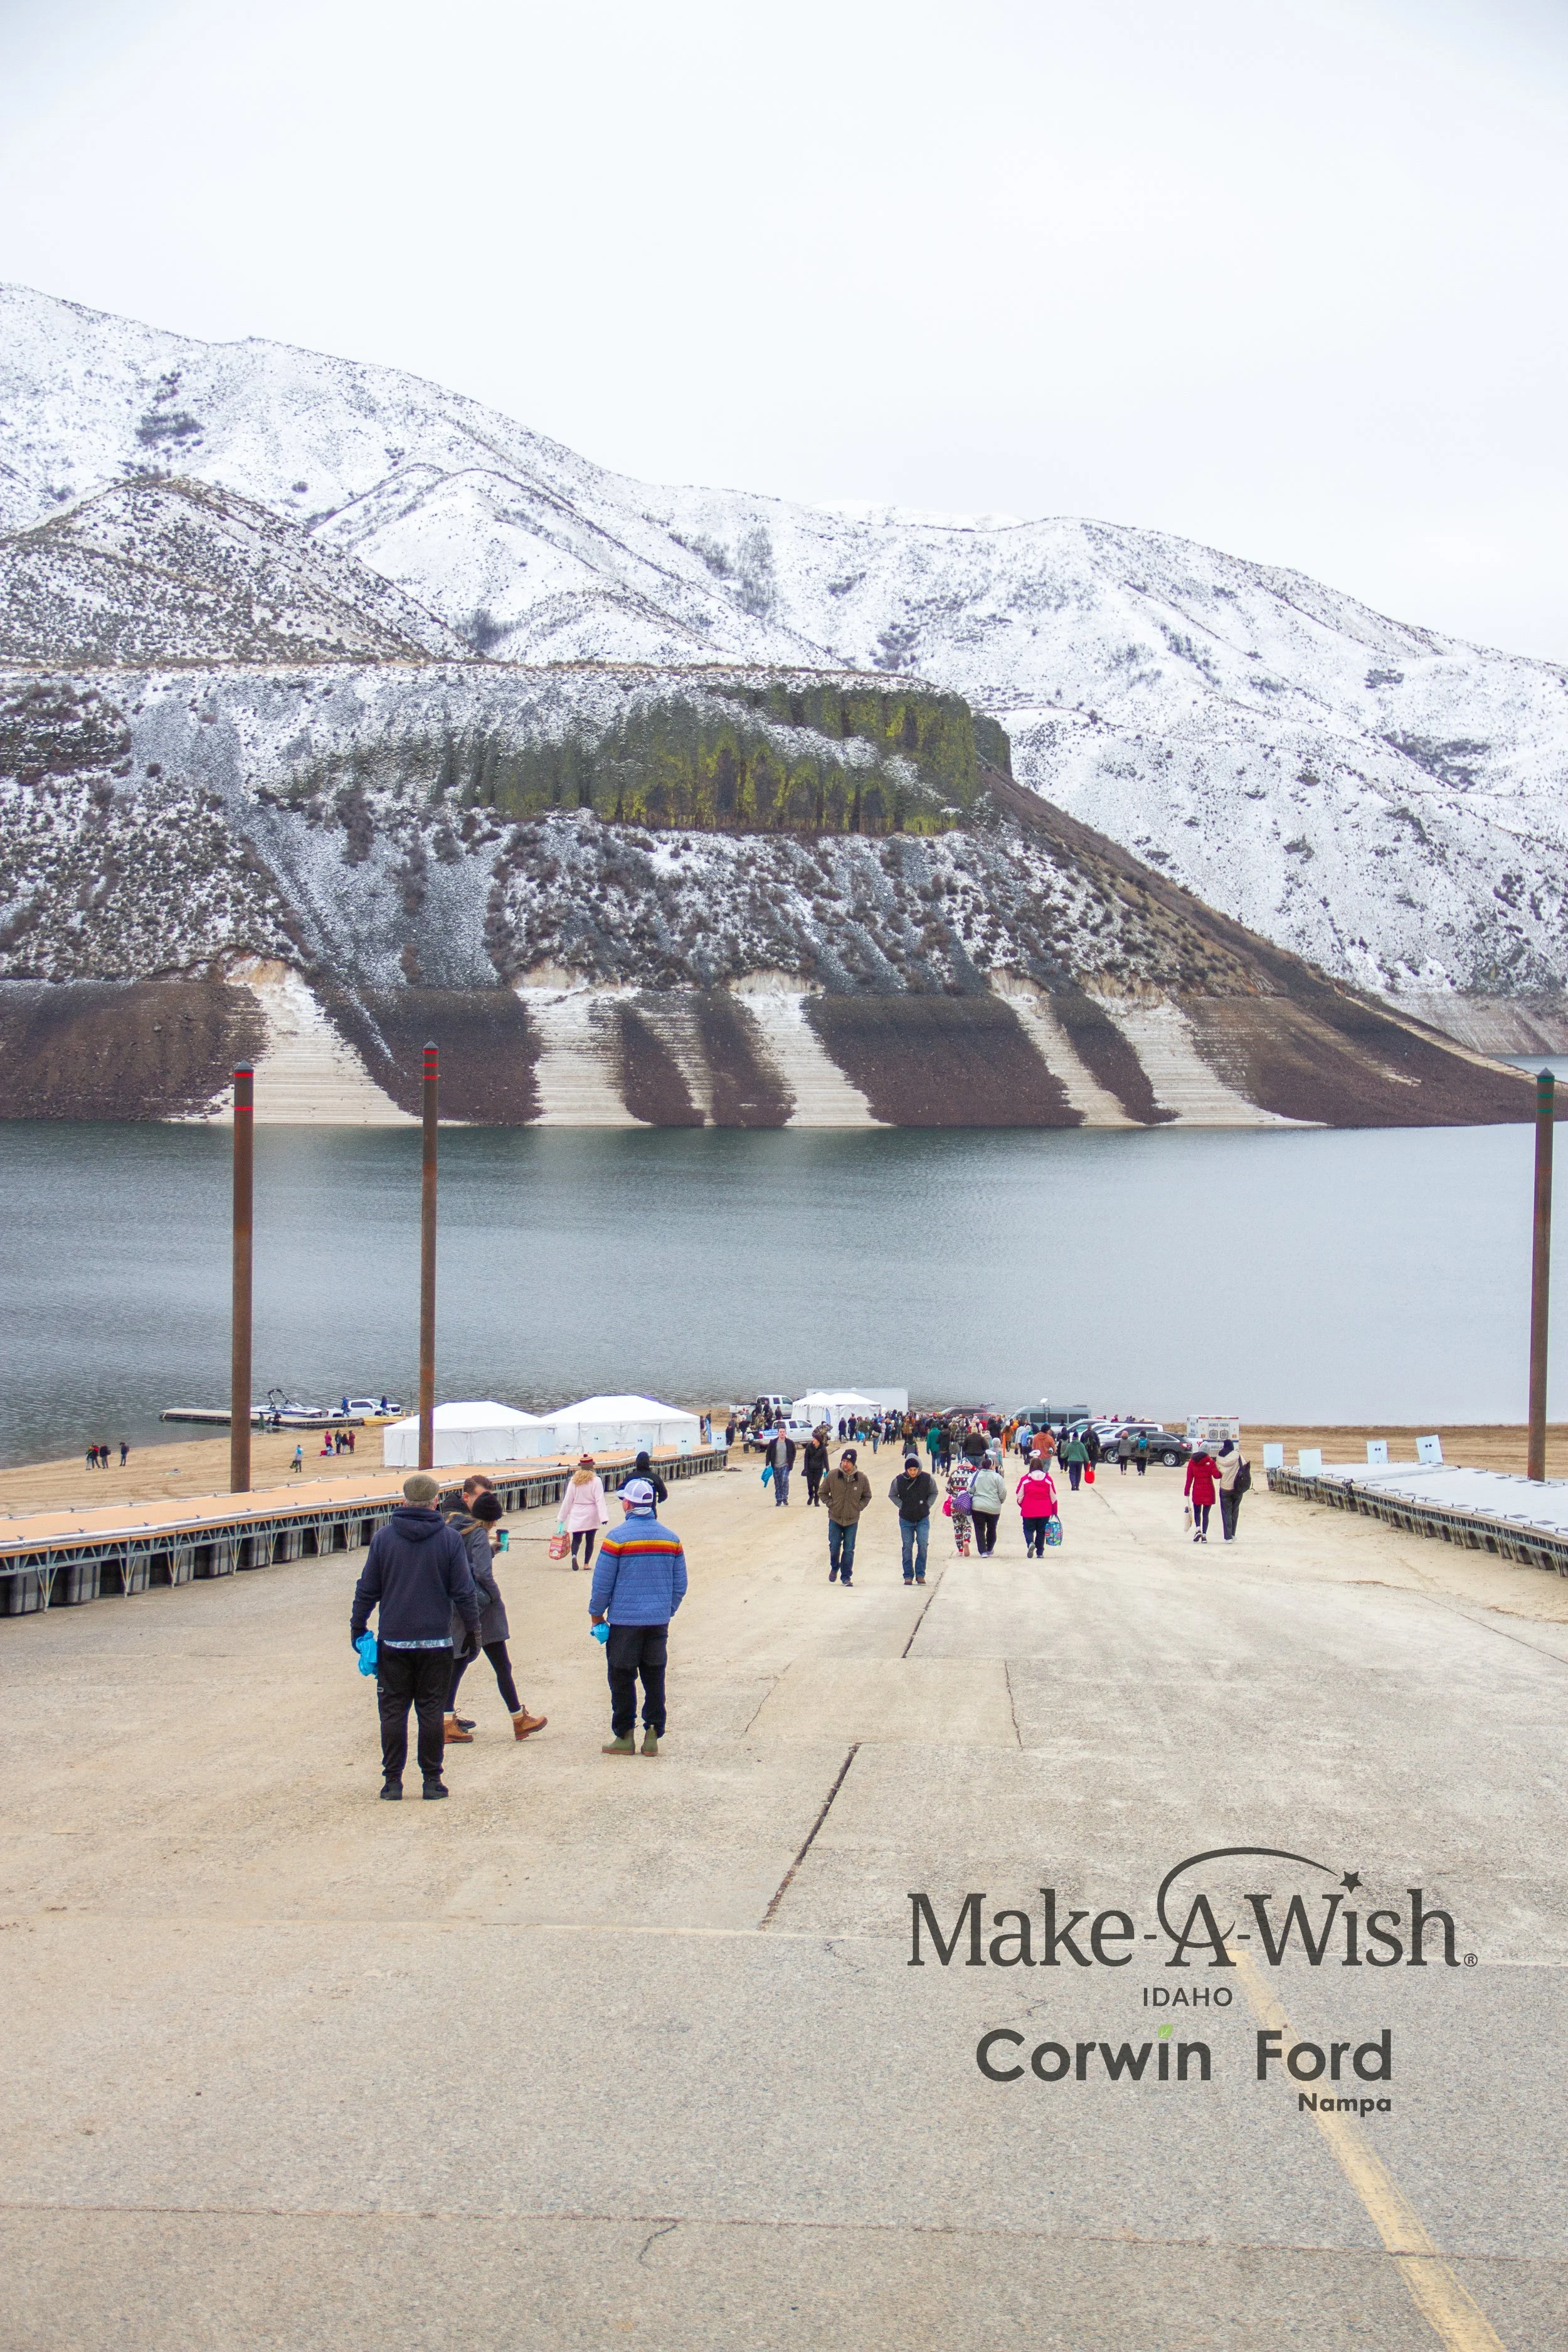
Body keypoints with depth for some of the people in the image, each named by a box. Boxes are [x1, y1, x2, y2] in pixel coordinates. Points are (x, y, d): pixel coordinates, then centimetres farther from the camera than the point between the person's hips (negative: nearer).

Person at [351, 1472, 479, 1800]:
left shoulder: (383, 1537, -1)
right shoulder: (450, 1539, -3)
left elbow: (367, 1589, 3)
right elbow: (464, 1592, -2)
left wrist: (357, 1626, 14)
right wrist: (472, 1631, 9)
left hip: (393, 1641, 0)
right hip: (436, 1641, 0)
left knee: (393, 1711, 7)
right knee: (432, 1711, 6)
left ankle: (392, 1779, 7)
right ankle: (432, 1779, 8)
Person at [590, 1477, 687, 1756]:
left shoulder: (616, 1539, -10)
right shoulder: (671, 1539, 5)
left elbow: (602, 1584, -7)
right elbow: (680, 1586, 11)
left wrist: (596, 1613, 7)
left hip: (625, 1621, -4)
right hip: (659, 1622, 4)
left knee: (622, 1679, 6)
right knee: (655, 1678, 10)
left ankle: (624, 1736, 10)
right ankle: (653, 1736, 10)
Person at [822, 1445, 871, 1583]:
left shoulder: (862, 1478, -7)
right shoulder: (832, 1476, -9)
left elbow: (867, 1496, 10)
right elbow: (823, 1493, 6)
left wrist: (859, 1507, -2)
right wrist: (831, 1504, -4)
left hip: (852, 1520, 0)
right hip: (835, 1518, 0)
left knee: (849, 1550, 2)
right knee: (834, 1546, 2)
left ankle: (846, 1576, 13)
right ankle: (834, 1568, 30)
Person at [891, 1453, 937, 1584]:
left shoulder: (927, 1478, -9)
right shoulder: (899, 1480, -10)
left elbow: (934, 1493, 8)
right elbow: (892, 1495, 7)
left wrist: (927, 1506, -4)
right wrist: (902, 1506, -5)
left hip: (923, 1519, 0)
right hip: (906, 1519, 0)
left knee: (923, 1545, -8)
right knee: (907, 1547, 2)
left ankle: (920, 1574, 3)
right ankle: (908, 1575, 9)